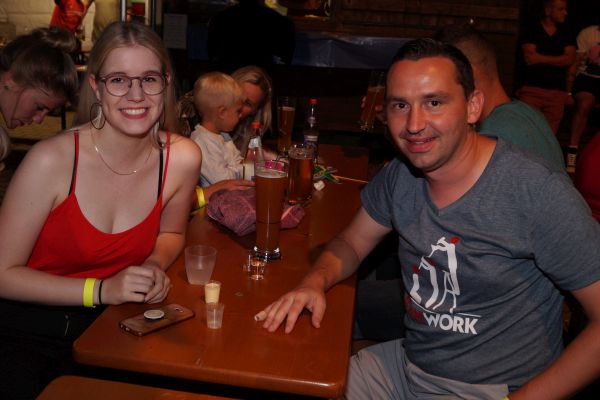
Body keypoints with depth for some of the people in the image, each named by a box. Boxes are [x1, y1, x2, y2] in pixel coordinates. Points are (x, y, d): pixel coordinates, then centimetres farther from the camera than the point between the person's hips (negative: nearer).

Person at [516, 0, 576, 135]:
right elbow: (530, 58, -7)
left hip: (557, 92, 3)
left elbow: (570, 60, 2)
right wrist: (558, 59, -1)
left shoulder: (567, 34, 15)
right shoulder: (530, 30, 5)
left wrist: (541, 59, -6)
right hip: (532, 89, -3)